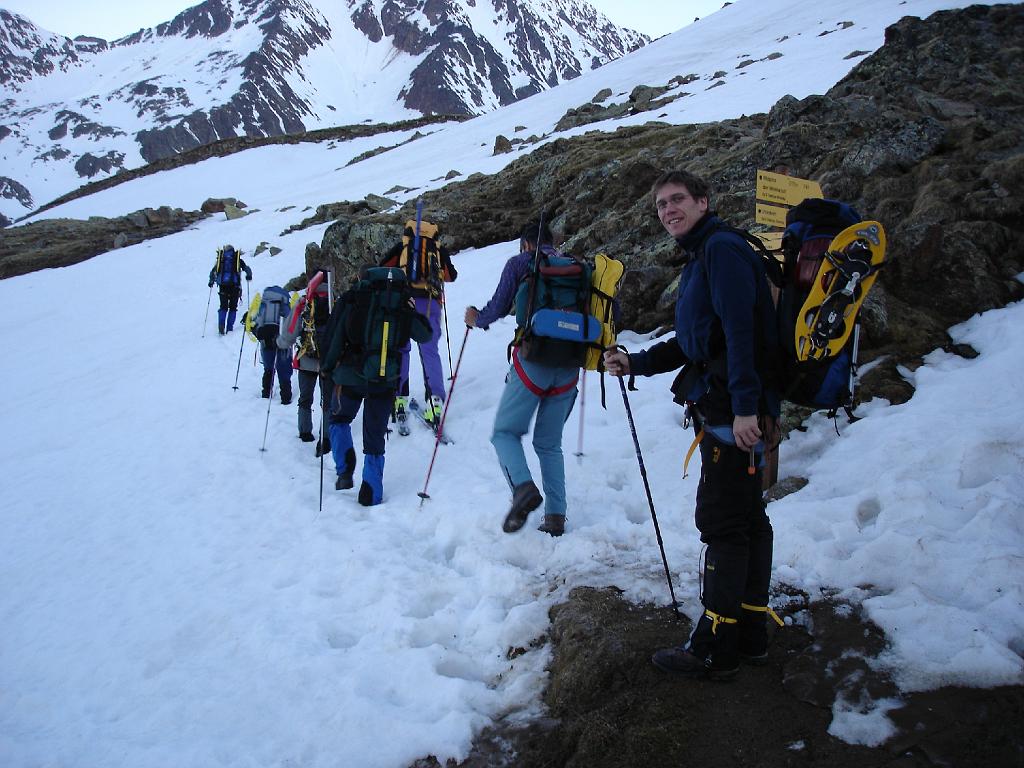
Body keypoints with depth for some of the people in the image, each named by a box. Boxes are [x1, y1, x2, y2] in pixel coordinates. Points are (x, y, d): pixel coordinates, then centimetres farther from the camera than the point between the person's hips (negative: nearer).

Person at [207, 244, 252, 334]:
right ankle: (229, 328, -2)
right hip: (234, 285, -1)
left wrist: (211, 281, 26)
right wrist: (249, 276, 19)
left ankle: (221, 325, -11)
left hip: (223, 286, 1)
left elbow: (213, 271, 15)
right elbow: (247, 269, 4)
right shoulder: (238, 259, 12)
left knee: (223, 307, 9)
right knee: (232, 307, 6)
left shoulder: (220, 259, 16)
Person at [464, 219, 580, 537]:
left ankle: (524, 487, -20)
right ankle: (556, 516, 7)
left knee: (505, 432, 7)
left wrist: (476, 319, 20)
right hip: (569, 367, 4)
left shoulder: (519, 263, 4)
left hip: (532, 361, -4)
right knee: (550, 444, 15)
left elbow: (498, 308, -1)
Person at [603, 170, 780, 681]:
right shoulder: (698, 259, 20)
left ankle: (714, 648, 2)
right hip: (723, 409, 10)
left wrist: (745, 406, -28)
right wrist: (636, 363, 14)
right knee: (745, 517, 13)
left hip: (736, 411, -10)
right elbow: (691, 344, 23)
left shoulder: (723, 249, -11)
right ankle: (749, 633, 24)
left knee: (722, 522, -6)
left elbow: (742, 330, -22)